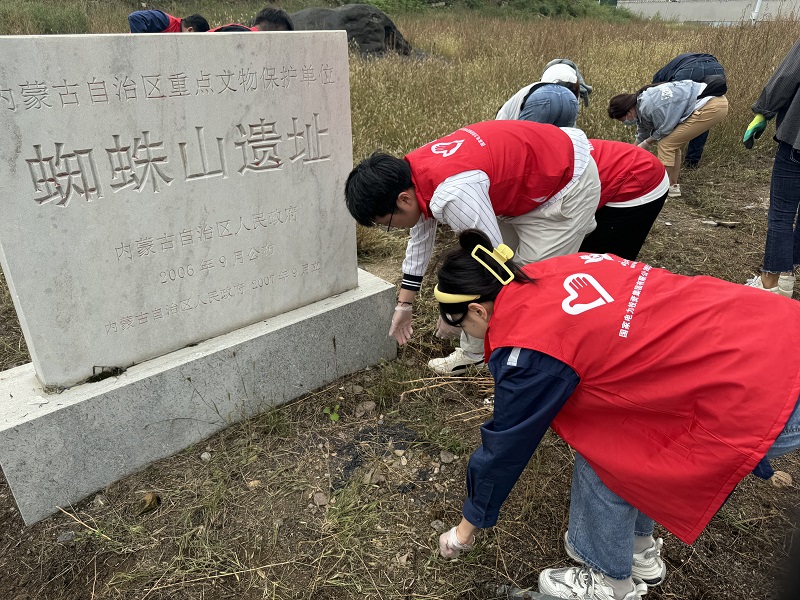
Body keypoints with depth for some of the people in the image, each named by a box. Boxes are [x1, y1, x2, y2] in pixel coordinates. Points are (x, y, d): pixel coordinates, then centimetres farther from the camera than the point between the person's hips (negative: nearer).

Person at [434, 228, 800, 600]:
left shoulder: (529, 350, -17)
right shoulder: (551, 273, 3)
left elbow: (507, 445, -3)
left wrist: (467, 528, 15)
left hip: (768, 401, -8)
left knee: (602, 455, 4)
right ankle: (639, 550, 39)